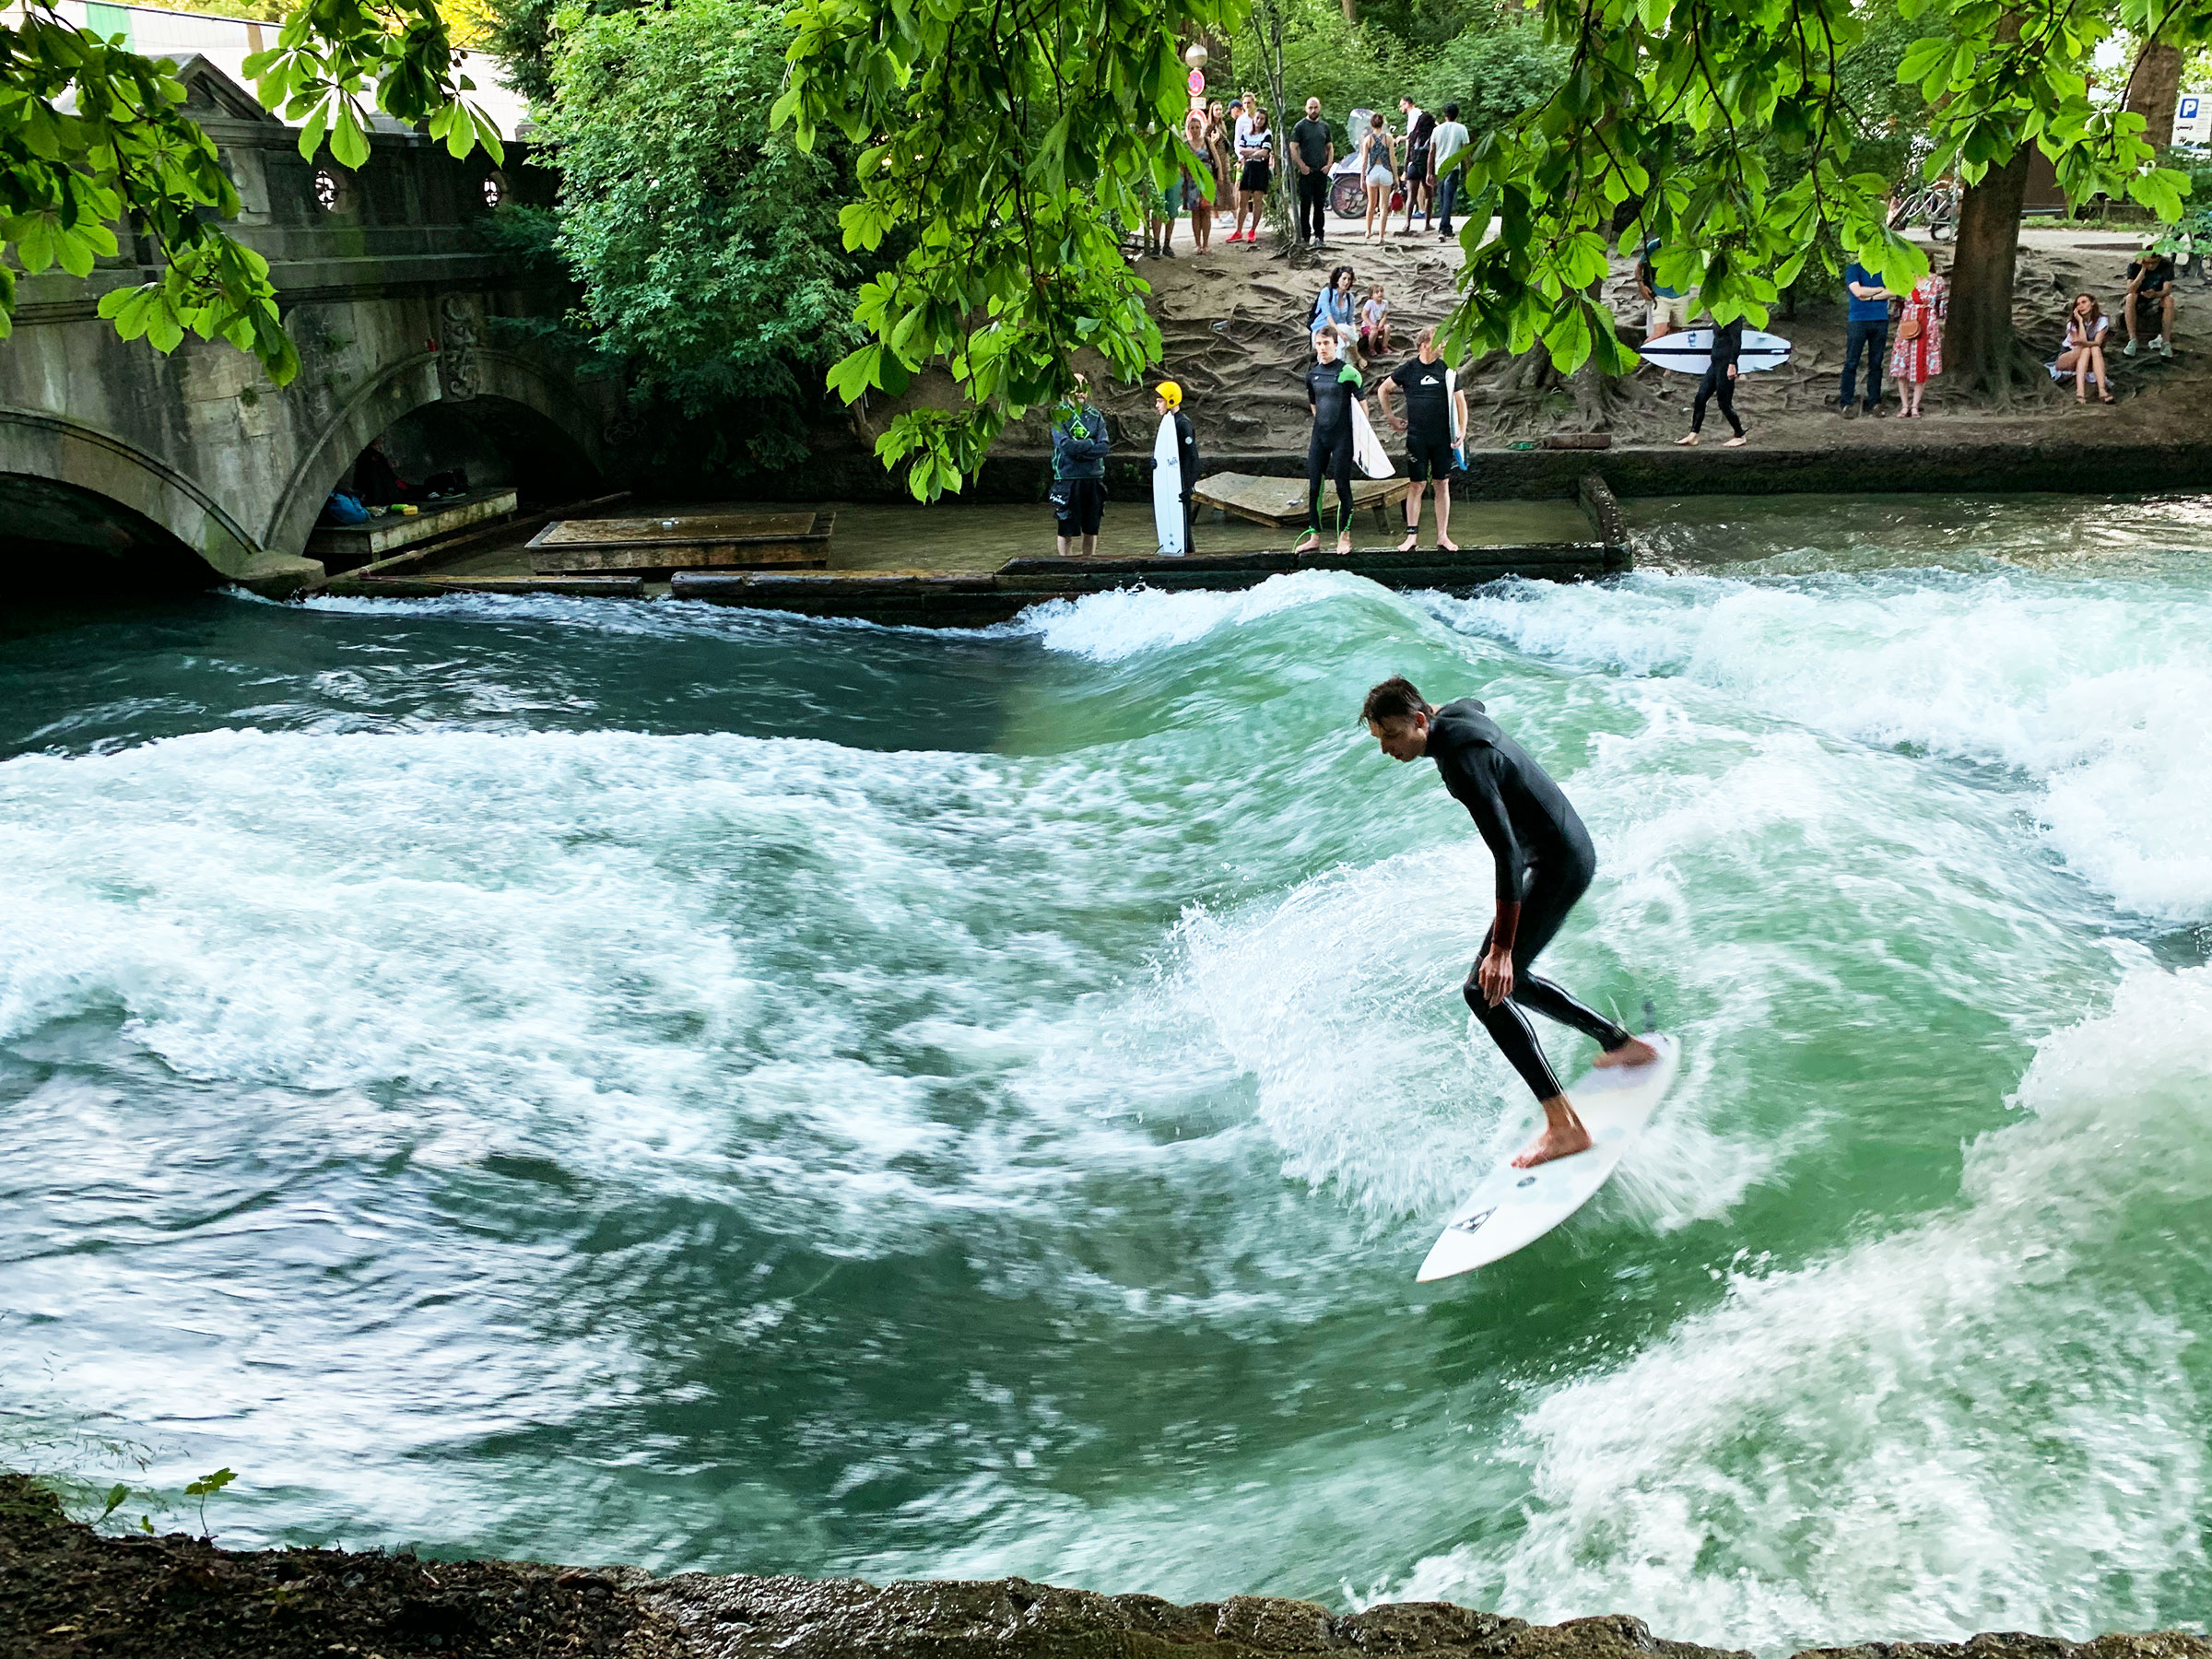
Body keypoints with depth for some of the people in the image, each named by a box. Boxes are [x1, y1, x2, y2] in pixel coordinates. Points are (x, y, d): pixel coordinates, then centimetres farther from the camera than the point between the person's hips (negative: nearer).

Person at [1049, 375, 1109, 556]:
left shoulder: (1095, 416, 10)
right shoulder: (1059, 415, 0)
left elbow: (1104, 447, -3)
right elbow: (1066, 445, -15)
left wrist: (1078, 450, -12)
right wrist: (1091, 442, -5)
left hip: (1094, 478, 4)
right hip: (1067, 479, -4)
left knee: (1091, 528, 9)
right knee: (1067, 529, -1)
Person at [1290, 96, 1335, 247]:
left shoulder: (1324, 126, 12)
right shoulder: (1300, 126, -2)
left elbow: (1330, 147, 17)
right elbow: (1293, 148, -6)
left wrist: (1329, 164, 3)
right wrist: (1302, 166, -13)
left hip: (1322, 172, 4)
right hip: (1306, 172, -4)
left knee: (1320, 206, 7)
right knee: (1305, 205, -3)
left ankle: (1319, 236, 11)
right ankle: (1304, 236, 0)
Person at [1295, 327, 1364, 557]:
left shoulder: (1348, 372, -7)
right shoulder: (1312, 374, 9)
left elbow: (1362, 403, -4)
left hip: (1342, 437, -5)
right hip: (1319, 435, 5)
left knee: (1342, 485, -2)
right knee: (1313, 486, 4)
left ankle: (1344, 535, 7)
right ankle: (1314, 536, 11)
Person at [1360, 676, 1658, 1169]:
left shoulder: (1461, 759, -27)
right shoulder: (1458, 716, 2)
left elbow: (1508, 854, -31)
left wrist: (1502, 948, -32)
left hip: (1559, 864, -10)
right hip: (1567, 854, 10)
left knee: (1486, 989, -14)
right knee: (1506, 978, 20)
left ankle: (1565, 1126, -15)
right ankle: (1622, 1044, 30)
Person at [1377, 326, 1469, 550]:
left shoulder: (1447, 369, 3)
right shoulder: (1408, 368, -1)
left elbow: (1460, 401, 7)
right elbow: (1382, 389, 11)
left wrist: (1462, 431, -1)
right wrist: (1392, 418, 9)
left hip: (1443, 437, 1)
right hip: (1416, 437, -1)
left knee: (1443, 484, 4)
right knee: (1417, 484, 0)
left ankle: (1443, 535, 10)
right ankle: (1411, 535, 6)